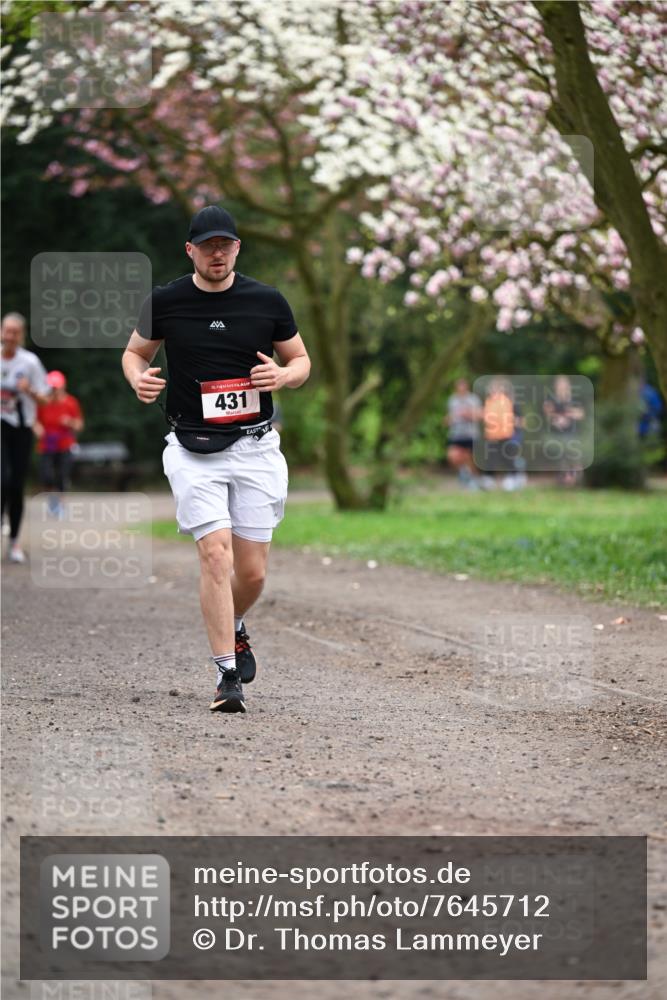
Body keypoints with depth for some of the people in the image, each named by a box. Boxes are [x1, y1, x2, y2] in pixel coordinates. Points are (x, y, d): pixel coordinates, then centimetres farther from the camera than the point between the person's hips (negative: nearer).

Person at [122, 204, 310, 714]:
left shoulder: (267, 301, 1)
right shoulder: (164, 302, 0)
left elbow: (302, 360, 12)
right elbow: (136, 352, 15)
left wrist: (283, 375, -11)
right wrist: (139, 378, -8)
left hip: (255, 447, 1)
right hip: (194, 451, -1)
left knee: (252, 572, 2)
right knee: (215, 552, -15)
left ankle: (234, 627, 36)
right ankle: (228, 673, -10)